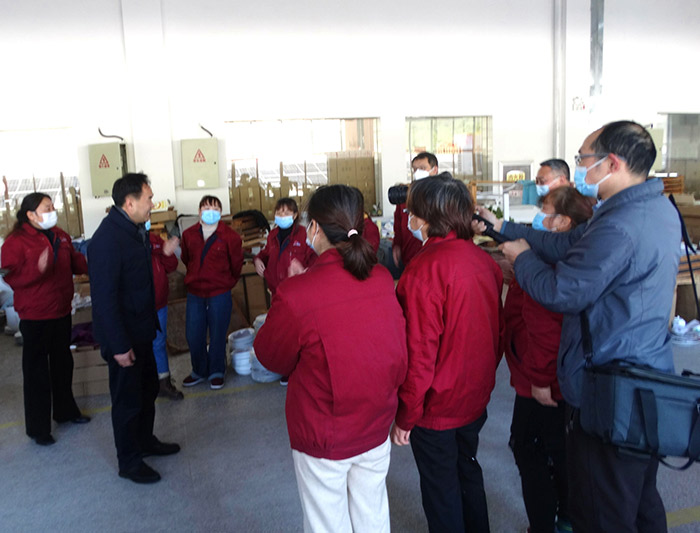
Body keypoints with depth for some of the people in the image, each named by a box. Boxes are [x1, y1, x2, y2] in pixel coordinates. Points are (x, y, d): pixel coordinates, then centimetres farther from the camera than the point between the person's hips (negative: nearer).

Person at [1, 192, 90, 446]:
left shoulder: (60, 236, 7)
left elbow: (75, 262, 16)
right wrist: (38, 268, -36)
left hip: (61, 313, 7)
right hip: (35, 317, -7)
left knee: (63, 363, 20)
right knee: (36, 370, 3)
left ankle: (65, 410, 39)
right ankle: (38, 428, 15)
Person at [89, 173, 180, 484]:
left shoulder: (136, 229, 3)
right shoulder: (107, 239, -25)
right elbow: (104, 297, -25)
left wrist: (151, 323, 13)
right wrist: (119, 346, -23)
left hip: (141, 330, 9)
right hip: (122, 335, -9)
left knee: (147, 388, 23)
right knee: (127, 399, 7)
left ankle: (145, 441, 43)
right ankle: (129, 463, 26)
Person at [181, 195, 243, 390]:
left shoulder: (229, 236, -7)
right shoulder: (189, 234, 3)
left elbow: (236, 264, 5)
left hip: (220, 294, -3)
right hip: (194, 293, 3)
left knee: (217, 336, 4)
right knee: (193, 336, 8)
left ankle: (216, 372, 23)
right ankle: (199, 371, 28)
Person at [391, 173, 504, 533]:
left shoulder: (425, 269, -26)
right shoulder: (483, 260, -4)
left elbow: (419, 352, -25)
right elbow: (497, 331, 6)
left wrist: (405, 416, -14)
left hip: (437, 408, -7)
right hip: (476, 396, 7)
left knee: (441, 491, 13)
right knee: (468, 472, 26)